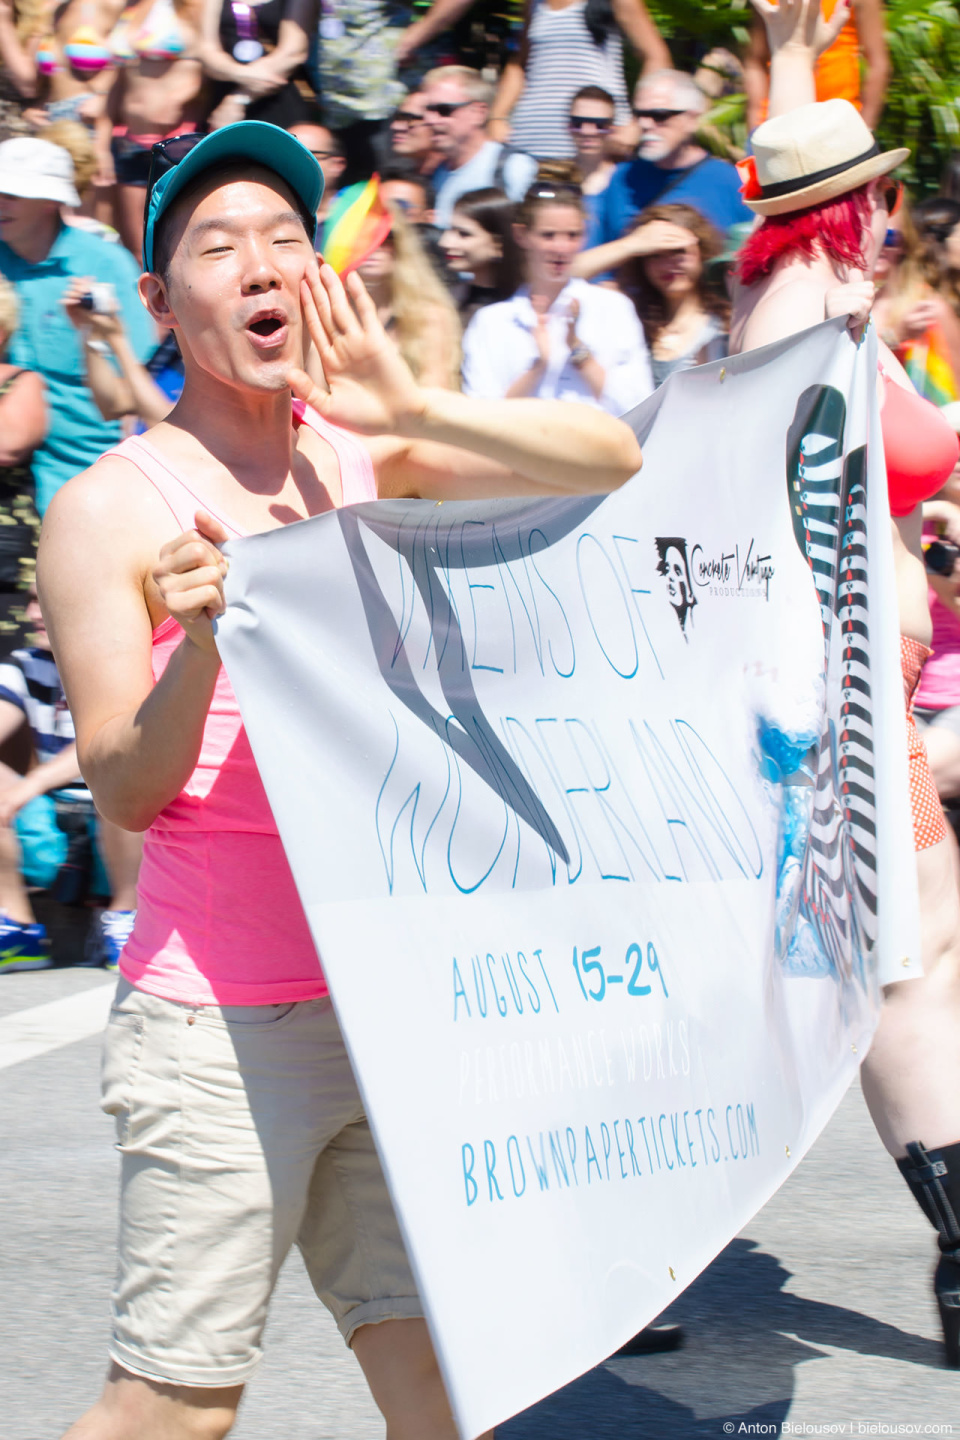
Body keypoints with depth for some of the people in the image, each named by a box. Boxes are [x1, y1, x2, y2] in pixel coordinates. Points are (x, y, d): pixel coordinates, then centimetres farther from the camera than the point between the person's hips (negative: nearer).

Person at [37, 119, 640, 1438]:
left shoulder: (366, 452, 7)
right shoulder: (110, 508, -7)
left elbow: (610, 459, 0)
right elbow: (123, 791, -10)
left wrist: (416, 411, -12)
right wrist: (200, 642, -28)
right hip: (219, 1016, -5)